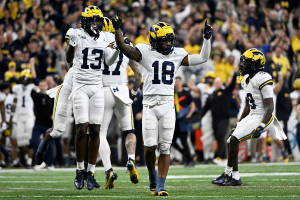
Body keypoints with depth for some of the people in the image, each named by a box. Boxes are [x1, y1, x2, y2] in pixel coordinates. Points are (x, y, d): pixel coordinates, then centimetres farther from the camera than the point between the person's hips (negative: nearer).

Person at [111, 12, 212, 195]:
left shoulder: (177, 55, 11)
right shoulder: (145, 52, 2)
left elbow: (203, 58, 16)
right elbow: (123, 48, -8)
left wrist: (207, 38, 8)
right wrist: (117, 29, -19)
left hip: (168, 105, 2)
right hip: (150, 104, -2)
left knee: (165, 147, -3)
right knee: (150, 146, -5)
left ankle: (160, 185, 1)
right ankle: (153, 177, 22)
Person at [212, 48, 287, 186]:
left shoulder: (262, 80, -17)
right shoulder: (247, 80, 12)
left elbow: (270, 107, -19)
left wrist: (261, 127, -27)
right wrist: (238, 124, 20)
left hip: (263, 117, -10)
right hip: (252, 116, 10)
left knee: (234, 139, -16)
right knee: (231, 140, 5)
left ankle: (228, 174, -5)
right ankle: (235, 178, 8)